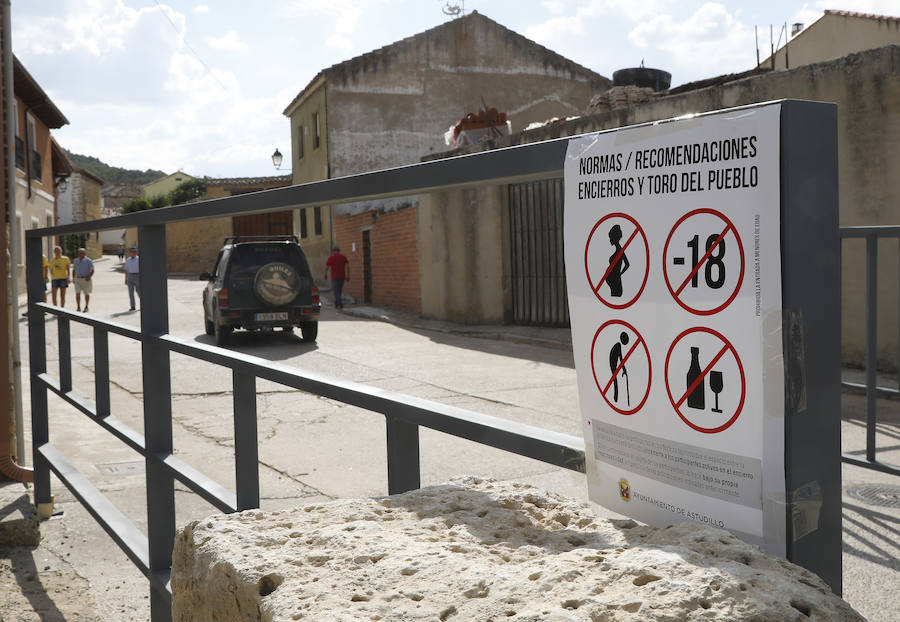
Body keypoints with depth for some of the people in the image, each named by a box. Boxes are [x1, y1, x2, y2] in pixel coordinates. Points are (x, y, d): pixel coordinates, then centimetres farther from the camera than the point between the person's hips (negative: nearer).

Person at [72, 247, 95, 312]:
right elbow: (74, 270, 17)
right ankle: (78, 307, -4)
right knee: (77, 293, -8)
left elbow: (92, 270, -7)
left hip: (86, 279, -3)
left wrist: (89, 277, -22)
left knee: (86, 294, 6)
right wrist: (73, 278, 8)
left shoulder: (88, 261, -6)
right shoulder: (76, 260, 8)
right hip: (77, 279, 3)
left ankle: (86, 307, 17)